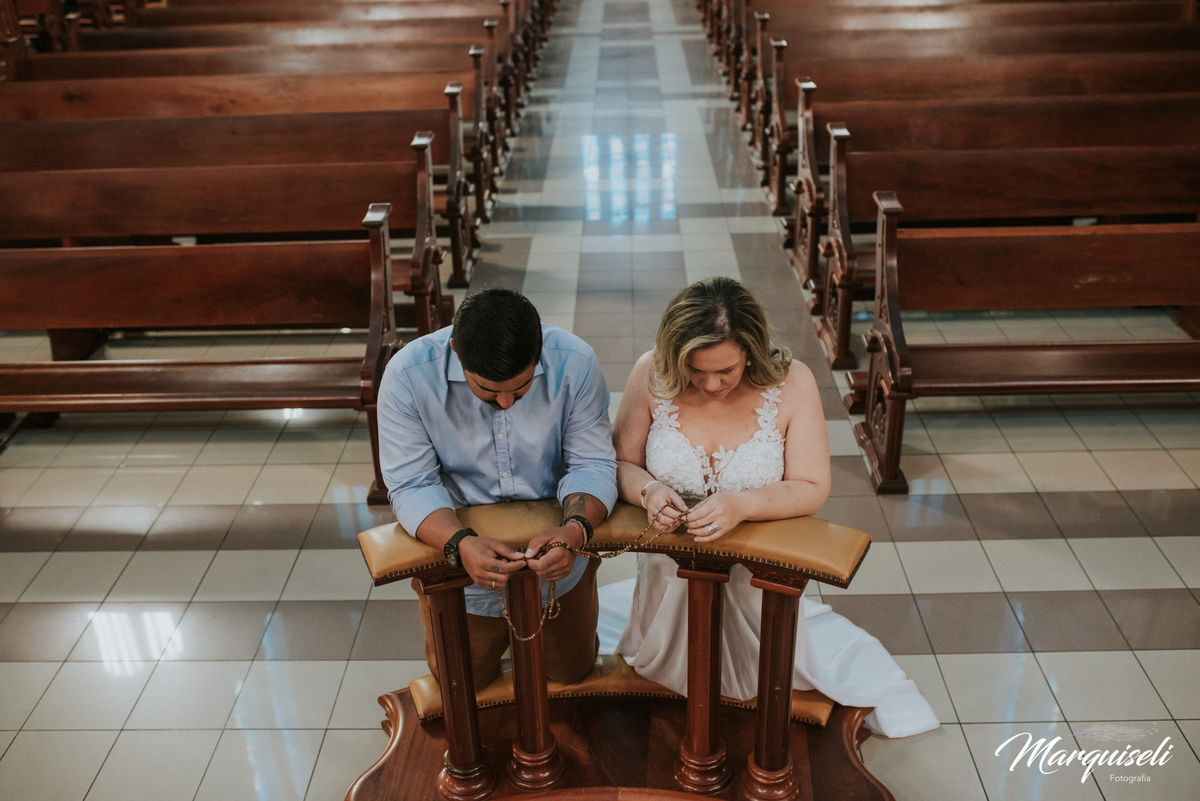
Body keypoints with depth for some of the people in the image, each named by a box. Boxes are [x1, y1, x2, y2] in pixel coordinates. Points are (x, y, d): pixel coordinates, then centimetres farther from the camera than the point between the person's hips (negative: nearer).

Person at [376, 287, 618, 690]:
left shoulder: (574, 362, -22)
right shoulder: (407, 375, -25)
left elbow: (593, 465, -17)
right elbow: (411, 487, -22)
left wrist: (574, 531, -38)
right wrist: (461, 544, -41)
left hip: (556, 552, 1)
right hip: (454, 554, -1)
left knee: (571, 671, 16)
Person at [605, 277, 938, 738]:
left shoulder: (791, 384, -19)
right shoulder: (651, 376, -17)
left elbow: (812, 489, -18)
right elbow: (621, 464, -8)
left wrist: (741, 505, -35)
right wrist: (648, 490, -31)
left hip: (757, 573, -1)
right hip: (670, 572, 1)